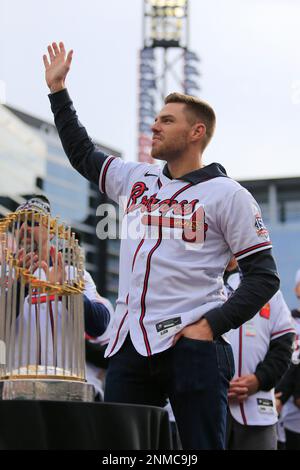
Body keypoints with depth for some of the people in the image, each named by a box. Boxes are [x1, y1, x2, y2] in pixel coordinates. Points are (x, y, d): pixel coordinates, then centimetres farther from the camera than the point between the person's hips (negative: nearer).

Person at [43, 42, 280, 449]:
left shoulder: (228, 194, 0)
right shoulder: (134, 179, 16)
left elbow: (264, 277, -3)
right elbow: (82, 153, 31)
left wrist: (212, 325, -13)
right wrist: (57, 88, 29)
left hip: (192, 344, -5)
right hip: (129, 344, 6)